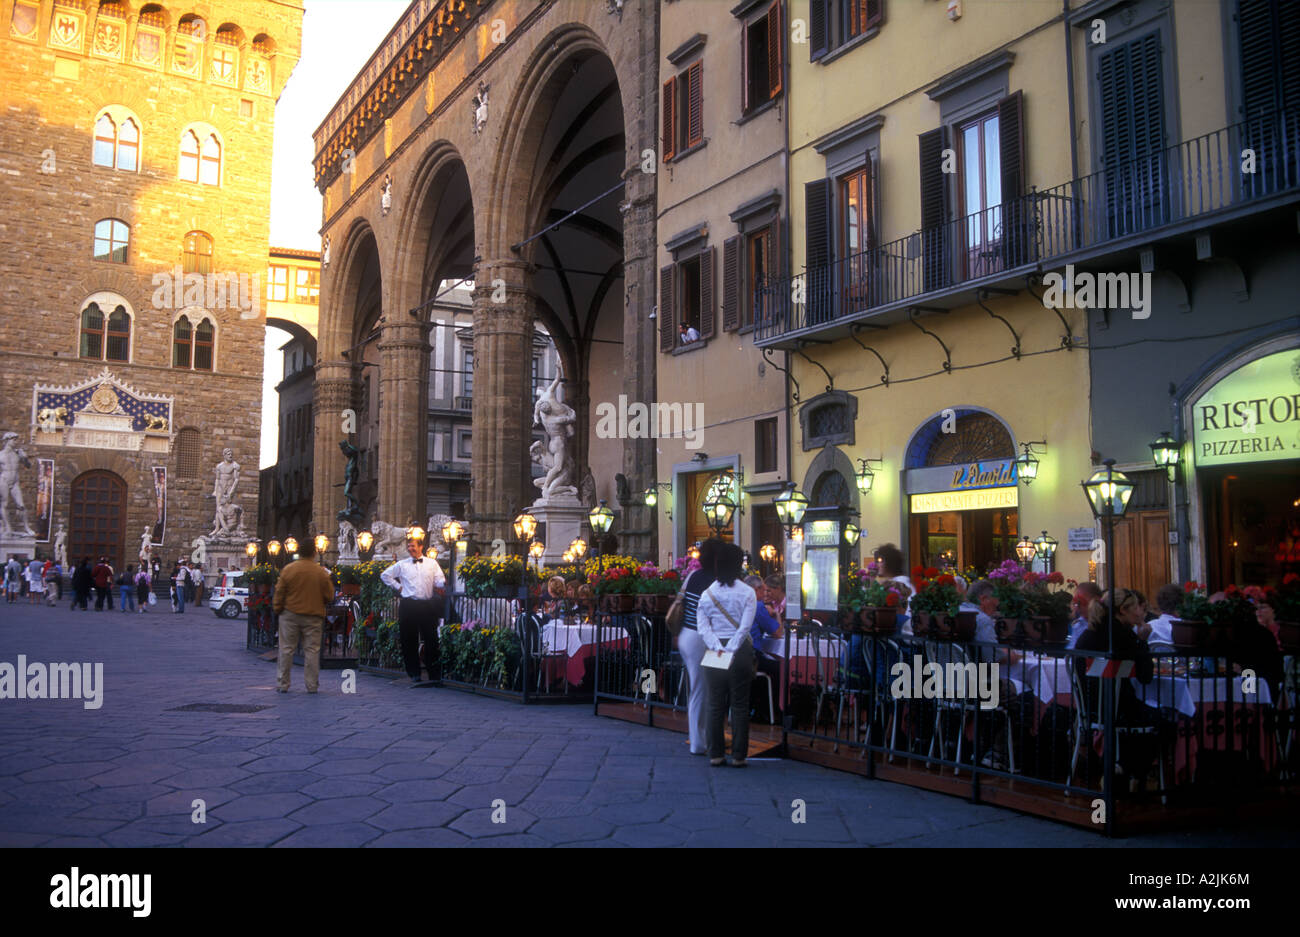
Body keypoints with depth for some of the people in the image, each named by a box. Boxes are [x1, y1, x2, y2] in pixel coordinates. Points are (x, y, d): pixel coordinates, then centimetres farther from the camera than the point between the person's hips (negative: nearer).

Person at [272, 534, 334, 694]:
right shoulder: (321, 572, -6)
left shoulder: (288, 569, -6)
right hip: (313, 616, 0)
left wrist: (277, 609, 14)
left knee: (287, 649, 8)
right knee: (312, 650, 6)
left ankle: (282, 684, 12)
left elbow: (279, 593, 0)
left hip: (290, 614, 0)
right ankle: (312, 685, 7)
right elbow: (329, 597, -1)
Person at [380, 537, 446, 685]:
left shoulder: (432, 563, 9)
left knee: (431, 639, -1)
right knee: (409, 640, 2)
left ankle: (434, 674, 6)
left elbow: (439, 581, 2)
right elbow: (385, 575, 18)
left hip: (427, 605, 0)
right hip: (408, 605, 0)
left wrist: (444, 582, -21)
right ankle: (414, 674, 12)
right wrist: (398, 587, 8)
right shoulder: (402, 564, 9)